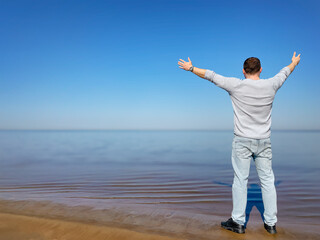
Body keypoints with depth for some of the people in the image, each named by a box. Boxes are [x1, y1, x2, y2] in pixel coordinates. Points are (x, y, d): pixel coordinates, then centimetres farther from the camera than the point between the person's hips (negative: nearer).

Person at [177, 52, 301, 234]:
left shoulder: (236, 86, -9)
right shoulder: (270, 85, 0)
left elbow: (210, 75, 0)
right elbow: (284, 72, 22)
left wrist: (191, 68, 14)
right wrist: (294, 63, 43)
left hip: (242, 141, -3)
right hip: (264, 142, 3)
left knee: (240, 181, 4)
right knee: (267, 181, 11)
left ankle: (238, 222, 14)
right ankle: (271, 223, 21)